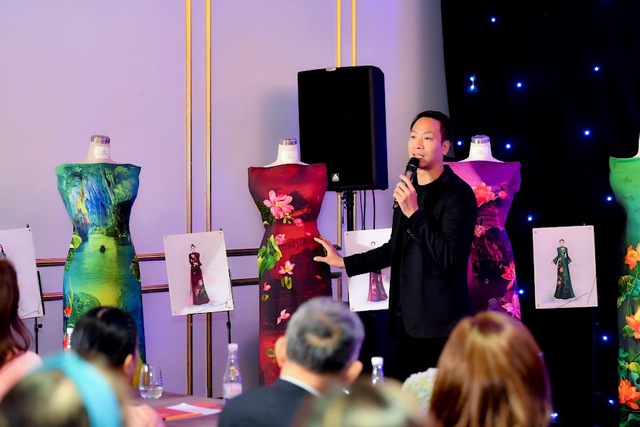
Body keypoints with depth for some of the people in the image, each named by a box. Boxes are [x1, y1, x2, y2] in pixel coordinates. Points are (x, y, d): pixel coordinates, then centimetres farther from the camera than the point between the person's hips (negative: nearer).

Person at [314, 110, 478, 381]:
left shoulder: (458, 194, -9)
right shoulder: (408, 188, 14)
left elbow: (449, 257, -19)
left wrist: (414, 213, -20)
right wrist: (343, 262, 29)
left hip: (439, 325, -7)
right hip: (404, 317, 7)